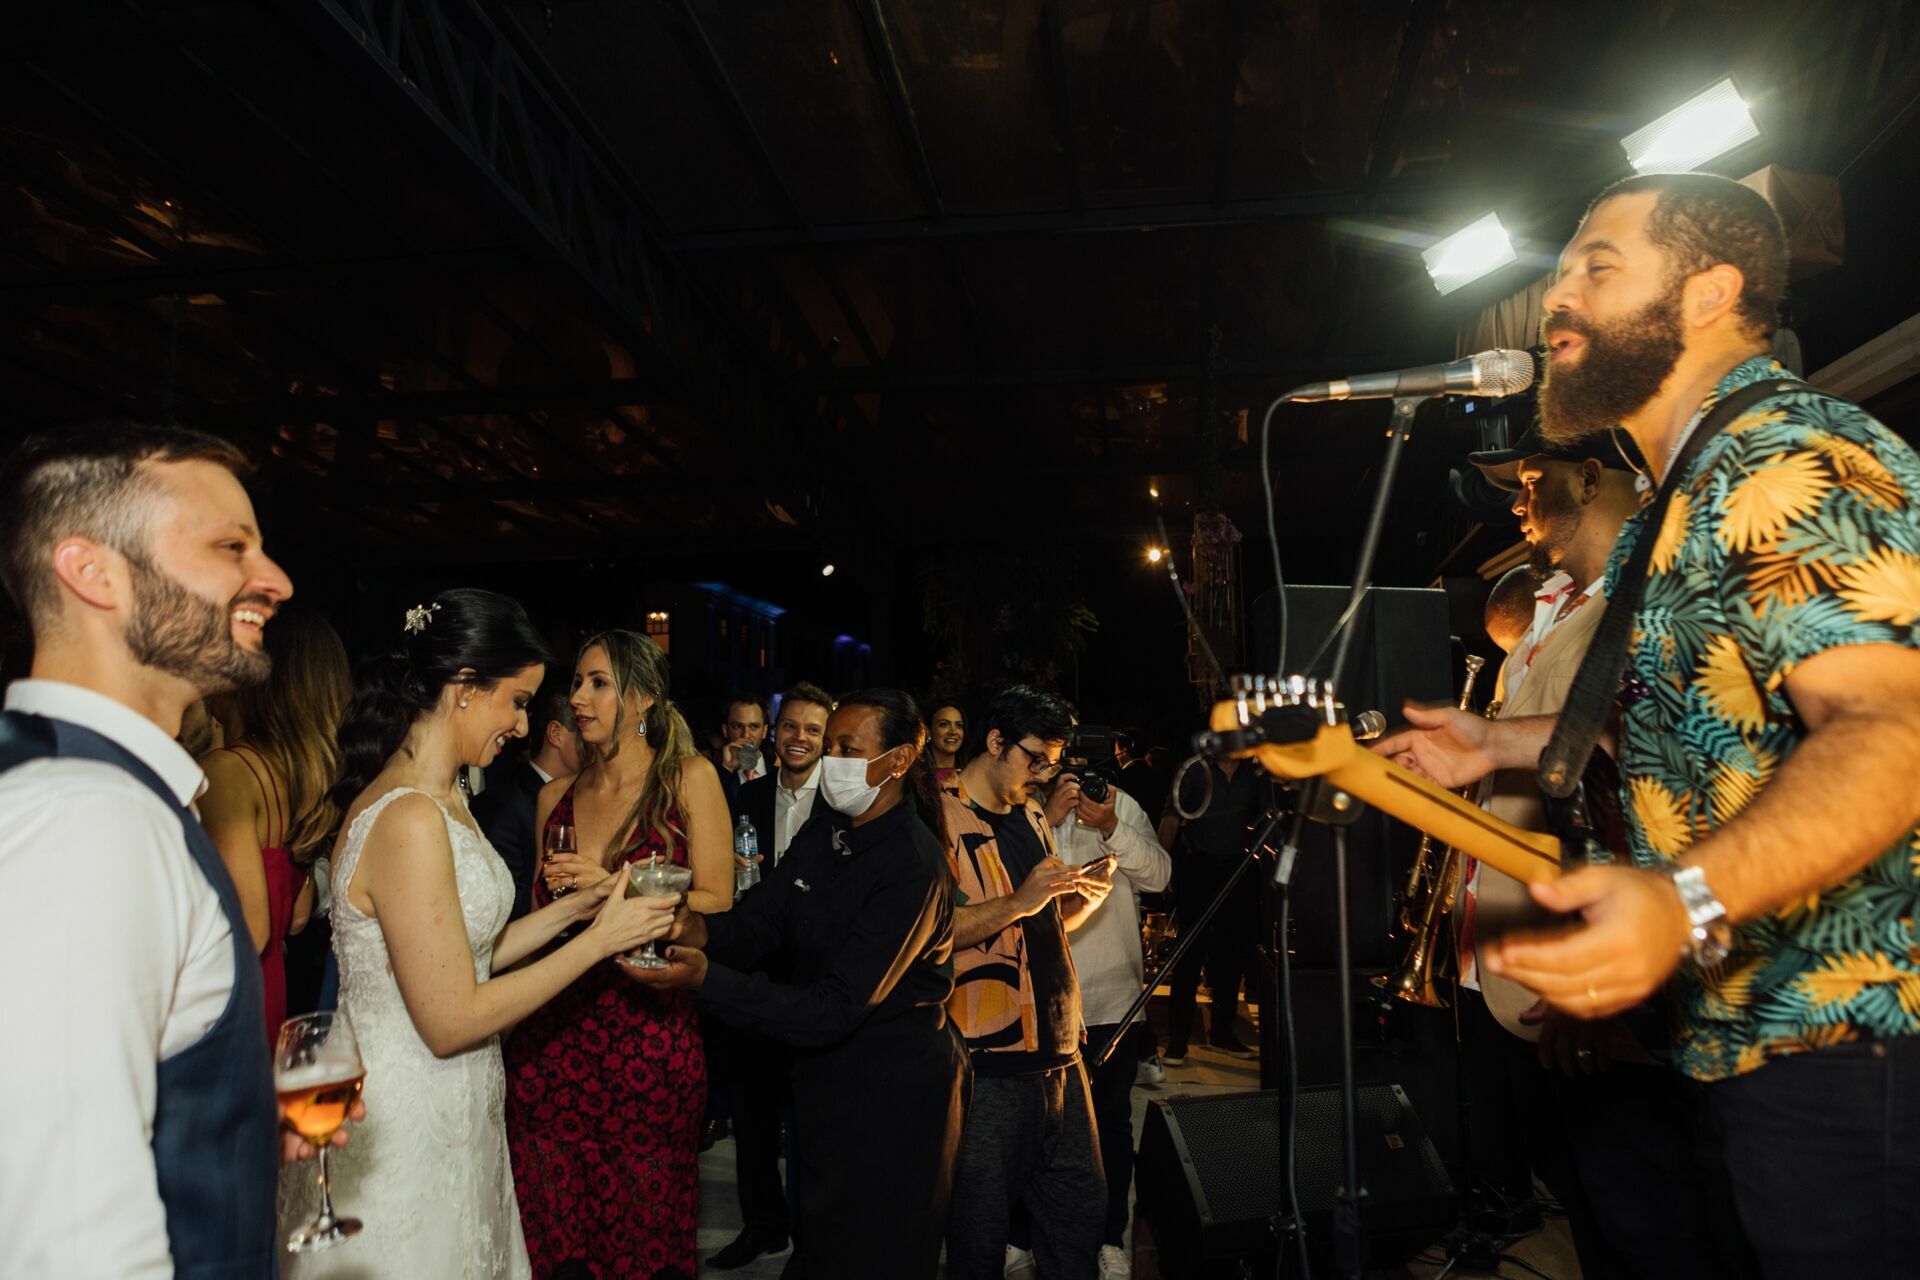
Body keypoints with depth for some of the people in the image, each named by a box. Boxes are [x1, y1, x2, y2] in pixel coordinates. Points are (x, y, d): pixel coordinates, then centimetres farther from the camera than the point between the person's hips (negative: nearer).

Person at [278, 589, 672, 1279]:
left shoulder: (445, 799, 6)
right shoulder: (407, 819, -25)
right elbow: (451, 1021, -23)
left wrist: (570, 908, 5)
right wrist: (598, 939, -16)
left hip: (452, 1116, 9)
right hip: (403, 1136, -9)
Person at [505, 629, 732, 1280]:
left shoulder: (688, 778, -4)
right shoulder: (555, 795, 9)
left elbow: (717, 904, -8)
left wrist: (612, 885, -14)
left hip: (651, 1031, -3)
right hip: (554, 1028, 4)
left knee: (645, 1224, 7)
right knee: (551, 1221, 9)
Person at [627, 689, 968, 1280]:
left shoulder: (913, 866, -25)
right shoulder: (822, 833, 1)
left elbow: (834, 1009, -28)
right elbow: (755, 926, -4)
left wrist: (705, 978, -36)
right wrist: (701, 931, -27)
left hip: (893, 1092, -7)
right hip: (824, 1075, 7)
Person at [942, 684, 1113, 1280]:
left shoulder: (1032, 817, 15)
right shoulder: (942, 817, -10)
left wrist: (1084, 898, 3)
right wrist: (1019, 901, -25)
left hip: (1057, 1050, 8)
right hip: (989, 1059, -7)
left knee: (1082, 1208, 15)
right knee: (982, 1229, 3)